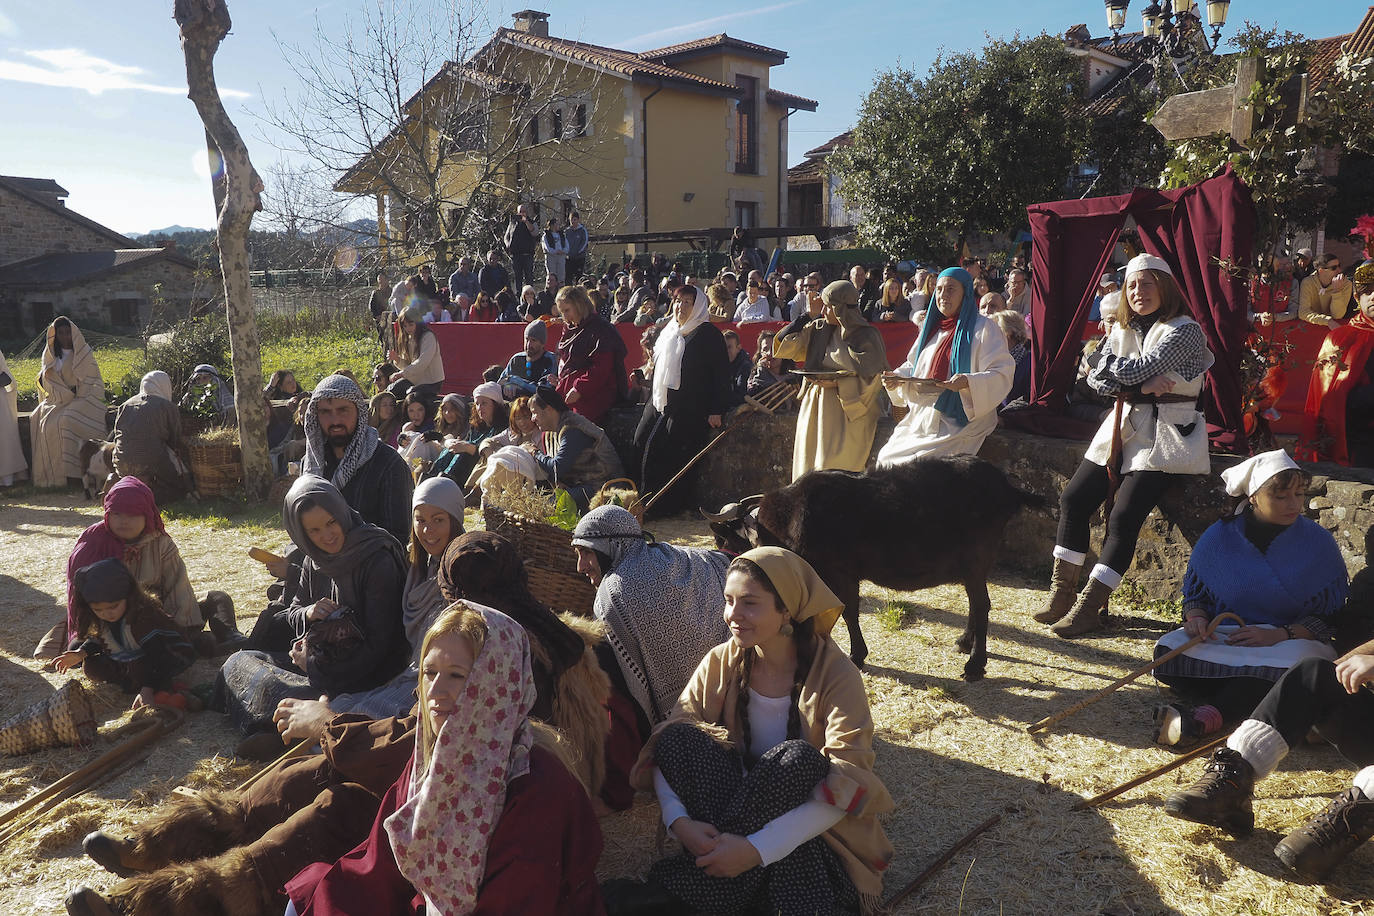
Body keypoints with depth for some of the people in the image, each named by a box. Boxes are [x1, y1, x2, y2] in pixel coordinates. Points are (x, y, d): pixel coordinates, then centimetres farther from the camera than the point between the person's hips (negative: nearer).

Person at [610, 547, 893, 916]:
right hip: (745, 799, 2)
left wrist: (757, 849, -34)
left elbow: (847, 780, -24)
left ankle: (688, 884, -21)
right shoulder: (722, 662, -5)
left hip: (810, 823, -2)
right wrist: (678, 820, -30)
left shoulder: (835, 673, -16)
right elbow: (668, 742, -10)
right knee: (678, 738, -22)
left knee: (801, 757, -34)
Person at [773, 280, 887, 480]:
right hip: (815, 409, 5)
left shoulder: (866, 336, -5)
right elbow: (784, 347, 5)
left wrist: (838, 383, -18)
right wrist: (809, 316, 3)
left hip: (848, 414, -5)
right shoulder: (819, 328, 8)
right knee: (808, 468, 4)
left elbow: (873, 380, -7)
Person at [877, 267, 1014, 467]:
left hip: (960, 420, -7)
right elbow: (913, 366, 25)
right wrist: (897, 378, 3)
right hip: (921, 418, 7)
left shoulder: (984, 328, -3)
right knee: (885, 458, -7)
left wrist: (968, 382, -28)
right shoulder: (931, 328, 18)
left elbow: (1002, 374, -11)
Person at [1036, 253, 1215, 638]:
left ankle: (1090, 606, -10)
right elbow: (1095, 378, 3)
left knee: (1124, 516, -17)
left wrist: (1109, 361, 1)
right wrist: (1139, 386, -13)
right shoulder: (1123, 328, 14)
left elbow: (1137, 370, -18)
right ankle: (1062, 592, 4)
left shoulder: (1184, 330, -7)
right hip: (1123, 425, 7)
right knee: (1073, 499, -4)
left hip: (1165, 432, -7)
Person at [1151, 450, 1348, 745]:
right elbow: (1194, 593, 12)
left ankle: (1204, 717, -52)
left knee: (1294, 658, -39)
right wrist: (1196, 617, -12)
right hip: (1220, 637, 2)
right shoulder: (1218, 537, 3)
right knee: (1171, 649, -26)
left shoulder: (1318, 542, 1)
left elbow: (1332, 615, 0)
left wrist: (1280, 635, -17)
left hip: (1289, 640, -2)